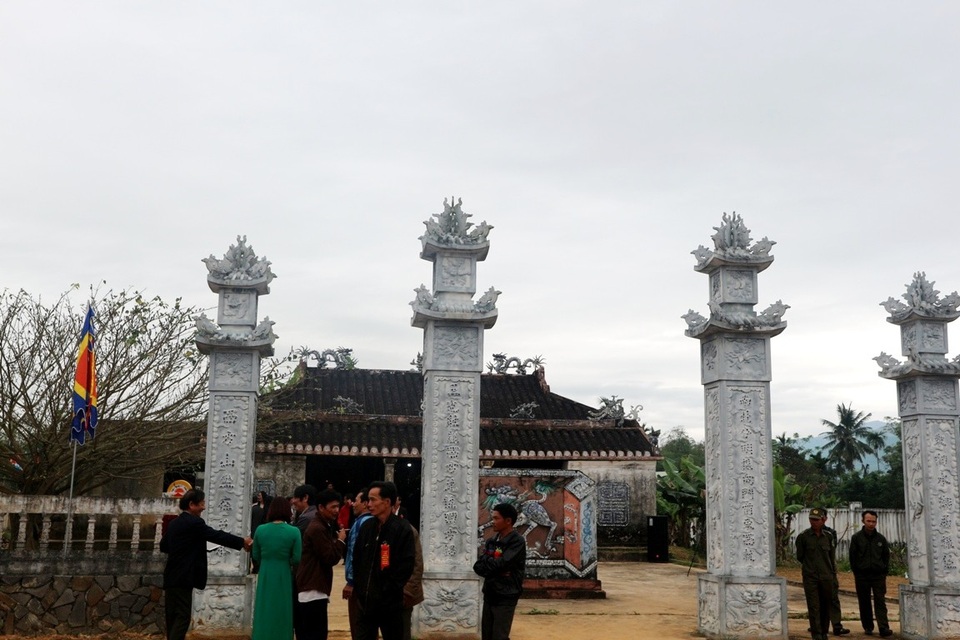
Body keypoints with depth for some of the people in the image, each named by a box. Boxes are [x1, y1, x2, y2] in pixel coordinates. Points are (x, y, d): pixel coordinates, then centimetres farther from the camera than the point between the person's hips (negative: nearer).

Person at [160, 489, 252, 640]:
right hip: (183, 578, -9)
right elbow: (217, 536, -16)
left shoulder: (173, 523, 13)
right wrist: (242, 542, -9)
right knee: (182, 616, -8)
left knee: (173, 616, 12)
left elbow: (163, 545, 21)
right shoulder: (194, 522, -14)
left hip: (172, 577, 9)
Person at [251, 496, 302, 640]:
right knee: (282, 613, 10)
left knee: (264, 613, 12)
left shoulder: (260, 529, -5)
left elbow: (256, 556, 3)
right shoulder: (294, 531, -12)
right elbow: (297, 559, -10)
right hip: (283, 577, -2)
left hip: (265, 576, 2)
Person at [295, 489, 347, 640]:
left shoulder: (323, 527, 18)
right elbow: (330, 558, -18)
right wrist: (341, 540, -6)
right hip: (313, 590, -11)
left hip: (310, 589, 11)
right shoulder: (318, 528, -16)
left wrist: (339, 539, 4)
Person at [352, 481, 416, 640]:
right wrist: (359, 587, 6)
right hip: (365, 600, 5)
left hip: (390, 603, -5)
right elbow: (357, 559, 15)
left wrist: (388, 590, -14)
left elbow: (406, 566, -13)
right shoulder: (367, 526, 8)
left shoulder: (402, 529, -10)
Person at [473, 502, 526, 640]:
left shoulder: (517, 542, -11)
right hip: (489, 595, 7)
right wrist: (495, 570, -13)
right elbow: (477, 566, 4)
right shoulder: (491, 541, 10)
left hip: (505, 598, -7)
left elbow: (500, 564, -20)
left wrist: (486, 563, -1)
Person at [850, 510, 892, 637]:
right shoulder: (856, 538, 0)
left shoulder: (880, 538, 5)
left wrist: (884, 571, 4)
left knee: (880, 602, -6)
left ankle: (884, 628, -11)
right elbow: (852, 556, 2)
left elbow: (886, 555, 12)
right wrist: (857, 572, 0)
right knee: (864, 603, 7)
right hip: (862, 575, 0)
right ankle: (868, 627, 16)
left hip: (878, 575, 0)